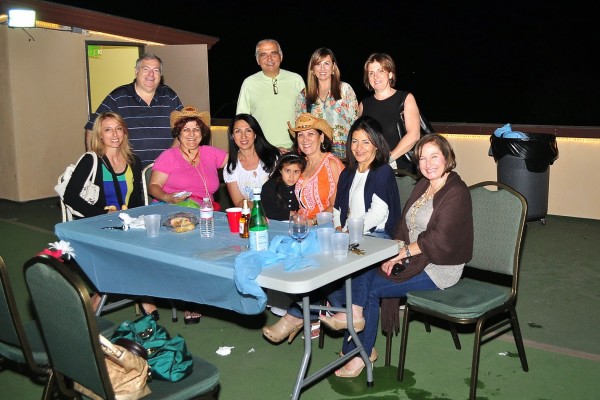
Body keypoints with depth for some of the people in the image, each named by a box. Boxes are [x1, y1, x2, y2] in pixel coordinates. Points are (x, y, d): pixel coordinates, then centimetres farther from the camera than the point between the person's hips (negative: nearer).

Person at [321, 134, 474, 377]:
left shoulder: (456, 193, -14)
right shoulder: (423, 186, 12)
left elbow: (438, 240, -21)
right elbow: (404, 226, 10)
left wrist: (400, 254, -15)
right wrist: (393, 251, -8)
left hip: (439, 270, -8)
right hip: (414, 259, 8)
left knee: (369, 287, -13)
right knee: (361, 277, -12)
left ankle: (362, 351, 5)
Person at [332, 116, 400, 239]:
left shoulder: (384, 172, -2)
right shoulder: (347, 173, 22)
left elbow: (378, 212, -13)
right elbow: (337, 208, 17)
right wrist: (339, 228, -3)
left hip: (377, 234, -6)